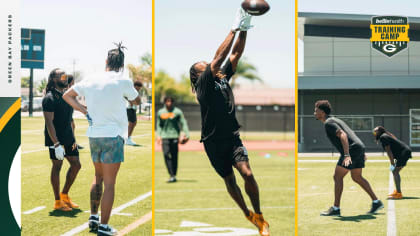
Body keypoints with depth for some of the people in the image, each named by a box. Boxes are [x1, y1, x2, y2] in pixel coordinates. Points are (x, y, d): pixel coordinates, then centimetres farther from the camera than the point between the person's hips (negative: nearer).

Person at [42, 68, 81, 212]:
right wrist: (56, 144, -23)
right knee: (57, 167, -1)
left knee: (76, 165, 8)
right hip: (55, 139, -8)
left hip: (68, 138, 8)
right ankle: (58, 201, 8)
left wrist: (73, 139, 17)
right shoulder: (50, 98, -12)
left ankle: (64, 195, 23)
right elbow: (49, 122, -18)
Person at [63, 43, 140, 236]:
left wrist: (85, 111, 10)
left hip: (93, 135, 5)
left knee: (98, 178, 22)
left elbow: (67, 96, 15)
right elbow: (137, 101, 9)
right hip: (113, 135, -5)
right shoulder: (123, 82, -7)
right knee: (109, 183, -1)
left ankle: (93, 218, 22)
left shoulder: (90, 80, 5)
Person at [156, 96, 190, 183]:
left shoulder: (177, 111, 1)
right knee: (166, 155, -11)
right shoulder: (160, 112, 9)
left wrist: (185, 133, -7)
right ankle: (172, 175, -11)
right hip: (165, 137, 2)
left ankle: (174, 175, 11)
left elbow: (183, 123, 2)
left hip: (175, 136, -2)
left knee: (174, 156, 1)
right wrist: (159, 135, 8)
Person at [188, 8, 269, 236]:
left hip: (232, 137, 3)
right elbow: (218, 58, -17)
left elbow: (235, 54, 3)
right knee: (229, 180, 9)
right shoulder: (203, 84, -8)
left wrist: (244, 29, -10)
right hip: (214, 142, -3)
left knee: (247, 173, -14)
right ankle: (247, 214, 28)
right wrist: (234, 28, -17)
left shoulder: (222, 77, 8)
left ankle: (259, 217, -3)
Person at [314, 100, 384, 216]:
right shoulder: (334, 120, 23)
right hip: (359, 147, 10)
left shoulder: (328, 123, -9)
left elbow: (343, 135, -23)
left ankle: (335, 208, -4)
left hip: (352, 150, -10)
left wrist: (347, 155, -33)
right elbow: (351, 133, 28)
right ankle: (376, 202, 20)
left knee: (337, 177, -5)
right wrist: (361, 153, 31)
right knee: (357, 177, 19)